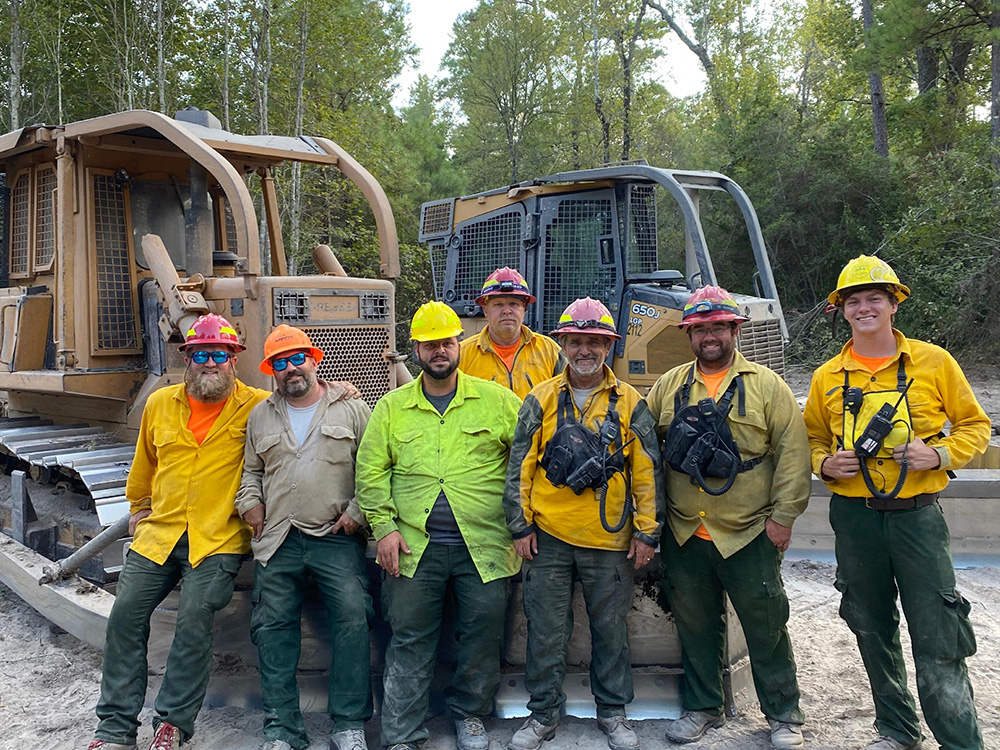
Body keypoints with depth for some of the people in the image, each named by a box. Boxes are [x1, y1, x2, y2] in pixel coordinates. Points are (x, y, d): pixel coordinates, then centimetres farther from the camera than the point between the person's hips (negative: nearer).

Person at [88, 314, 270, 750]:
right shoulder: (160, 404, 10)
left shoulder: (254, 406, -2)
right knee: (126, 614, 1)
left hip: (218, 539, -4)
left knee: (194, 620, -13)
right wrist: (139, 510, 26)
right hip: (159, 533, 5)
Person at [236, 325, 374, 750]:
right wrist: (249, 504, 7)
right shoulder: (260, 416, 16)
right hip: (278, 541, 3)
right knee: (273, 628, 1)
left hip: (338, 539, -3)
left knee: (353, 619, -12)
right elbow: (250, 471, 24)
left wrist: (358, 512, -6)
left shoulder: (352, 410, 5)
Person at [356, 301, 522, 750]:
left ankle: (470, 714, 32)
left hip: (483, 546, 0)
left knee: (483, 635, 9)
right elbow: (371, 469, 7)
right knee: (409, 642, 6)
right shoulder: (392, 406, 8)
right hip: (415, 548, 1)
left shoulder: (496, 400, 4)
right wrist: (384, 527, -2)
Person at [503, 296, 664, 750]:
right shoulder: (540, 400, 3)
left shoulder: (629, 404, 3)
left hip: (610, 540, 0)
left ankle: (612, 712, 29)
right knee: (546, 630, 7)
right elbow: (519, 467, 3)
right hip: (548, 538, 0)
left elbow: (648, 472, 3)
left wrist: (647, 533, 0)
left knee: (611, 629, 11)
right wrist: (520, 526, -1)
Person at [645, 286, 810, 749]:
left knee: (766, 628, 8)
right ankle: (702, 707, 31)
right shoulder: (668, 387, 7)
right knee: (695, 626, 14)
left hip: (749, 536, -3)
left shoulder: (766, 386, -1)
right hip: (684, 536, 3)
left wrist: (783, 515, -9)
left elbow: (793, 451, -4)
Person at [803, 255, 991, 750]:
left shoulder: (933, 362, 1)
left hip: (917, 514, -3)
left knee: (936, 640, -3)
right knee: (873, 631, 14)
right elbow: (813, 440, 16)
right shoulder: (827, 378, 6)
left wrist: (940, 454, -12)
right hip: (854, 518, 3)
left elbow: (975, 425, 6)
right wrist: (825, 464, -6)